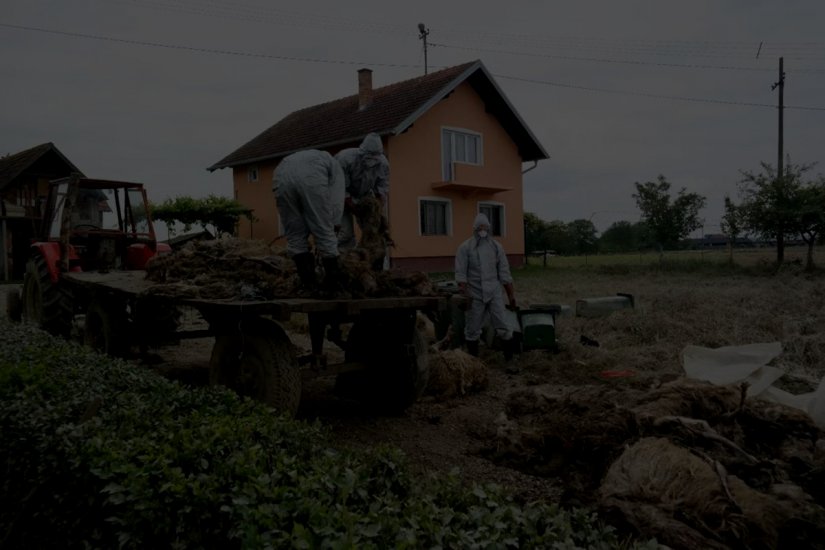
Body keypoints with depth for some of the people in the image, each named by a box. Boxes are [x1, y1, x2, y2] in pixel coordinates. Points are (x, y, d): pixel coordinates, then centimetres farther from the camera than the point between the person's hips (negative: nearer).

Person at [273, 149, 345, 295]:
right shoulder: (333, 164, 36)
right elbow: (336, 202, 20)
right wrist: (331, 227, 27)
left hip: (282, 178, 4)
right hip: (311, 179, -3)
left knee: (295, 236, 15)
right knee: (324, 234, 9)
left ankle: (309, 285, 16)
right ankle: (331, 286, 17)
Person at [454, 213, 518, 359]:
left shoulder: (496, 246, 5)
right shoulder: (465, 247, -3)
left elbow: (504, 273, 7)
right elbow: (460, 273, -8)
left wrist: (511, 294, 5)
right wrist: (464, 294, -17)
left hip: (494, 294, 2)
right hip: (475, 295, -1)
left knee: (502, 326, -3)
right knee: (472, 330, 6)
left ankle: (510, 357, 9)